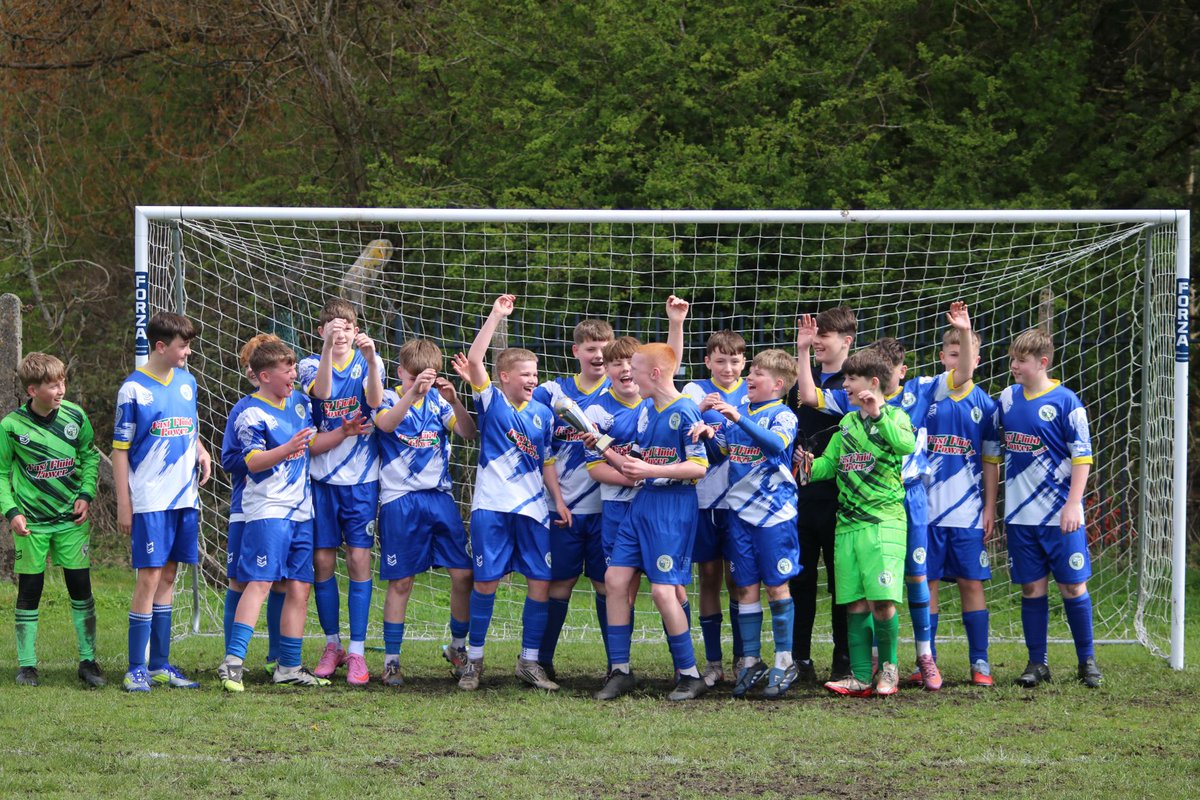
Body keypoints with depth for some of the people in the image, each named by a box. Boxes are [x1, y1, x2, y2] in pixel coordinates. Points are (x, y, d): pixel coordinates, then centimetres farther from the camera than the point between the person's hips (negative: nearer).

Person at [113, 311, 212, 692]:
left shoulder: (186, 382, 11)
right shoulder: (133, 389, -7)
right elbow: (120, 450, -5)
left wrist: (201, 451, 3)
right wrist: (123, 504, -8)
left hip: (184, 498, 6)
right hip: (150, 500, -6)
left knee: (168, 577, 10)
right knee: (149, 578, -8)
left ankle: (160, 665, 16)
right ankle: (137, 670, -5)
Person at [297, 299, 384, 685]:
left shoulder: (368, 362, 2)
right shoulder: (311, 365, 2)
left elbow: (374, 400, -18)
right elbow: (321, 390, -21)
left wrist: (370, 359, -34)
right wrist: (328, 347, -36)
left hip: (361, 479, -1)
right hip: (322, 477, 1)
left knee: (359, 560, -4)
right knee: (322, 561, 2)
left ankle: (357, 651, -1)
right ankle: (332, 644, 17)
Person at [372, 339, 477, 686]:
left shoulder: (437, 400, 8)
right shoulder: (389, 399, 0)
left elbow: (468, 432, -4)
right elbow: (386, 423, -23)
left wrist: (455, 401, -22)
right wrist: (413, 392, -36)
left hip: (439, 497, 3)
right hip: (400, 500, -3)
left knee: (463, 573, -1)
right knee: (401, 582, -1)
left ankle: (457, 646, 18)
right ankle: (391, 660, 6)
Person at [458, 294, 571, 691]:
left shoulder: (543, 413, 11)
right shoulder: (490, 401, 1)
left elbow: (547, 462, 16)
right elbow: (474, 359, -12)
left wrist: (558, 499, 7)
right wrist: (496, 316, -13)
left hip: (533, 508, 3)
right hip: (492, 507, -3)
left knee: (541, 582, -1)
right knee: (486, 581, -1)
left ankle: (529, 660, 10)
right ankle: (474, 659, 10)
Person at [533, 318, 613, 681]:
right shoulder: (553, 392, 7)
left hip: (607, 505, -1)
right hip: (563, 506, 1)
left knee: (608, 584, 3)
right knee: (558, 584, 5)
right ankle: (541, 661, 13)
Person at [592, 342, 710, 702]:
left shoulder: (685, 412, -13)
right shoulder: (645, 409, 12)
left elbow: (699, 467, -17)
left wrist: (650, 470, -22)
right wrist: (606, 450, 6)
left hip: (673, 509, -8)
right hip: (641, 503, 8)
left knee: (663, 590, -11)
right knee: (615, 580, 2)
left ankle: (690, 675, 2)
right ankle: (620, 670, 10)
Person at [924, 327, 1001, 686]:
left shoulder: (984, 405, 6)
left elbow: (991, 461, 8)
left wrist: (990, 508, 3)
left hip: (969, 512, 0)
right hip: (927, 509, 0)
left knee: (972, 583, 1)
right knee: (927, 584, 2)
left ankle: (979, 663, 5)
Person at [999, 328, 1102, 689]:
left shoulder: (1066, 402, -8)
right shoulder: (1008, 398, 7)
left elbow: (1082, 458, -8)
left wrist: (1073, 504, -14)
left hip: (1061, 516, -4)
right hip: (1020, 516, 4)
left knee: (1073, 586, 0)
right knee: (1032, 587, 6)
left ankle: (1087, 661, 10)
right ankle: (1037, 663, 12)